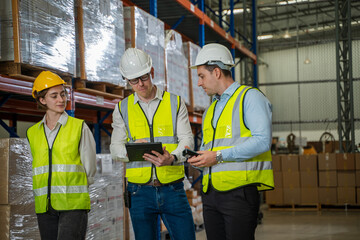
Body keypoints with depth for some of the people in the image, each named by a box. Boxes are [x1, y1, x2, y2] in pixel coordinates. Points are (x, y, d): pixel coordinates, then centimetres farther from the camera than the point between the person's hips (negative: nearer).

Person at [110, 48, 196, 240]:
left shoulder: (175, 103, 7)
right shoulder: (122, 109, 10)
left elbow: (187, 139, 0)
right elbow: (115, 148, 8)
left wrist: (172, 158, -22)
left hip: (173, 190, -1)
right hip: (140, 192, 1)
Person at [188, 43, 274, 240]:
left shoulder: (250, 97, -1)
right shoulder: (210, 110, 25)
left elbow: (263, 141, -14)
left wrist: (218, 156, -16)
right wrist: (197, 160, 2)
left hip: (239, 192, -7)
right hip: (210, 193, 8)